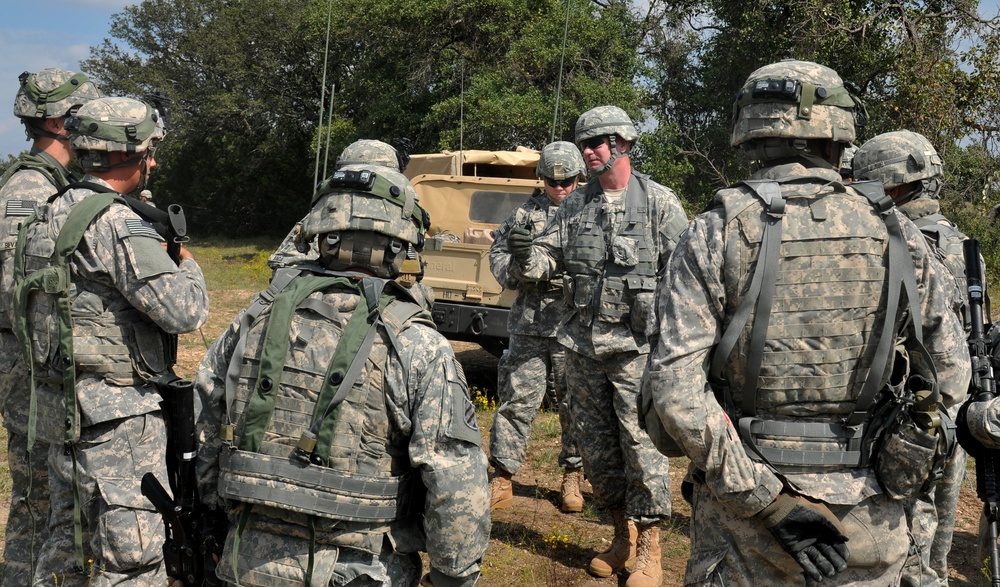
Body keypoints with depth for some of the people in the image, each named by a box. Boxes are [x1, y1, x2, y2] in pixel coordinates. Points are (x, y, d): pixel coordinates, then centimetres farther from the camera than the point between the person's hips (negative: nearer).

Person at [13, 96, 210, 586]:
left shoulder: (53, 214, 11)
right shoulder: (115, 223, -19)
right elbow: (183, 310, -24)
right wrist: (186, 262, -3)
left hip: (61, 409, 10)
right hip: (115, 417, -9)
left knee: (67, 544, 22)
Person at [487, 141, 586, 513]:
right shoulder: (525, 213, 11)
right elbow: (498, 254, 12)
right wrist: (521, 268, -8)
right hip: (528, 326, 1)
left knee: (574, 405, 8)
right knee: (517, 400, 1)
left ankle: (572, 477, 24)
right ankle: (502, 480, 9)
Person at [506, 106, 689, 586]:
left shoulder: (659, 202, -3)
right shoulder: (574, 205, 10)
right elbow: (546, 261, 9)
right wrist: (526, 254, -14)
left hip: (636, 347, -5)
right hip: (582, 345, 5)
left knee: (641, 443, -4)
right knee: (594, 446, 12)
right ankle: (622, 537, 30)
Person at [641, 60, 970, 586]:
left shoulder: (716, 231, -9)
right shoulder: (897, 233, -3)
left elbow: (674, 384, -17)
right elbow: (950, 377, 4)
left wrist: (766, 501, -14)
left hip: (745, 510, -2)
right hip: (868, 520, 2)